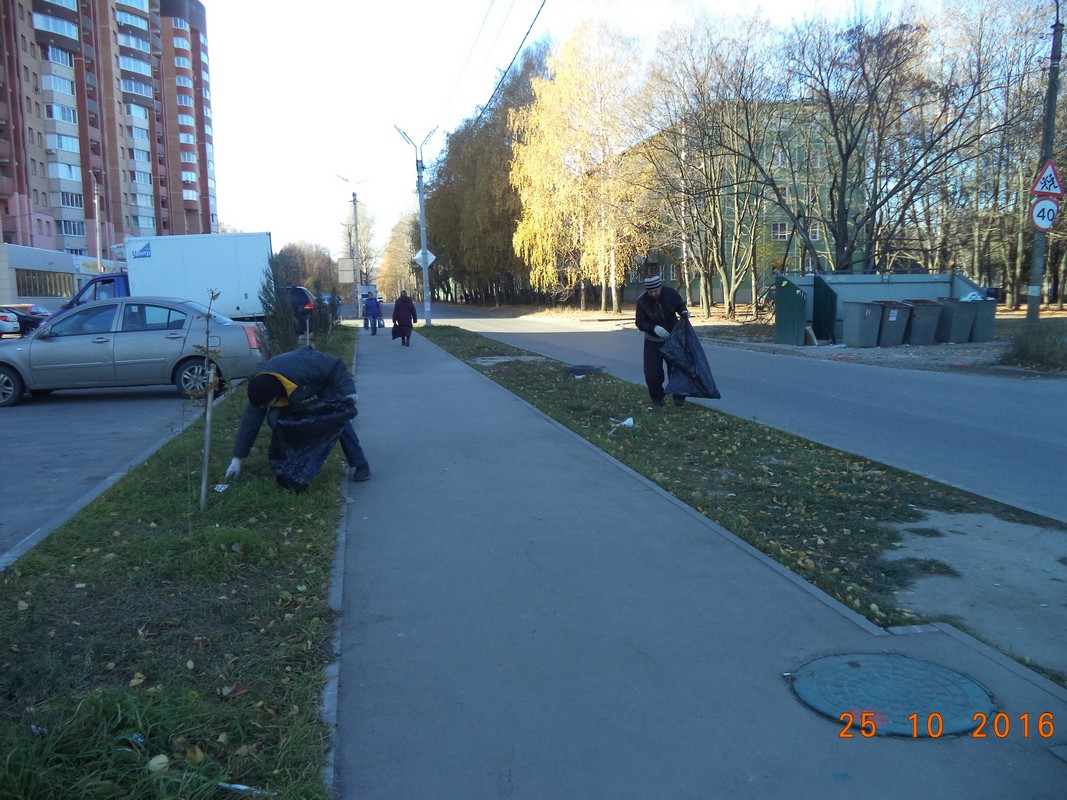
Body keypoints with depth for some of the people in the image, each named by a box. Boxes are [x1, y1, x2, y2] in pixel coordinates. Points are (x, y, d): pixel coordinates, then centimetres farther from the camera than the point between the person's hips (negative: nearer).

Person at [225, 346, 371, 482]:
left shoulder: (300, 370, -47)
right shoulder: (261, 390, -29)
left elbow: (336, 366, -34)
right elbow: (250, 423, -20)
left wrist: (347, 391, -40)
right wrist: (237, 459, -17)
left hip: (324, 378, -4)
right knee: (274, 418, -17)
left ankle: (360, 465, -11)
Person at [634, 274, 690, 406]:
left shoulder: (670, 293, -15)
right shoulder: (642, 301, -19)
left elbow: (680, 305, 3)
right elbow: (640, 322, -15)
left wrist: (684, 312, -20)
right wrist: (654, 328, -32)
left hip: (673, 337, 1)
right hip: (653, 341, -1)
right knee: (652, 372, -3)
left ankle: (679, 397, 16)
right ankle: (657, 398, 17)